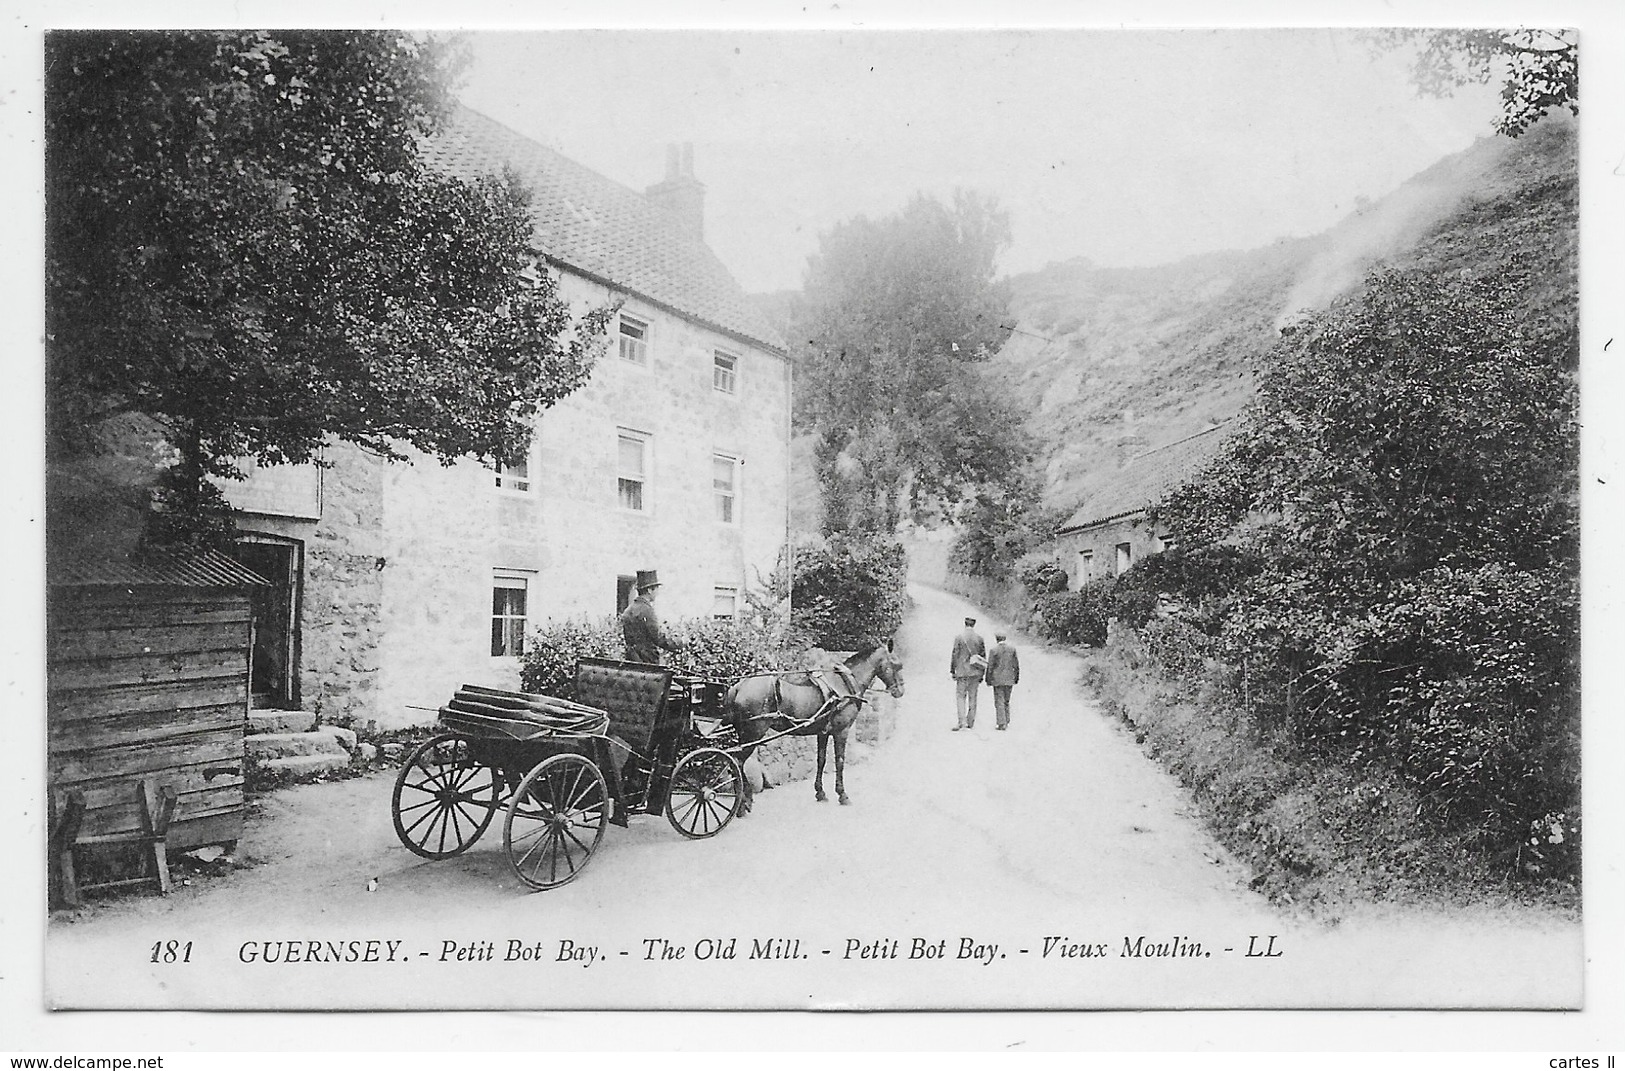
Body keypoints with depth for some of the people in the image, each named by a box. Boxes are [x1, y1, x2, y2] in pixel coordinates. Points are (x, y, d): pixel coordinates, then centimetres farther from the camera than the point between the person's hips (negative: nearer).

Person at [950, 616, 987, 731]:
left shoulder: (959, 637, -6)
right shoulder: (979, 638, 2)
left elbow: (955, 655, -6)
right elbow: (983, 656, 6)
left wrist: (952, 671, 2)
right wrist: (981, 674, 14)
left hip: (962, 671, -3)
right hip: (975, 672, 3)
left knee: (960, 696, 2)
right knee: (973, 697, 10)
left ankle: (962, 721, -9)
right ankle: (971, 723, 15)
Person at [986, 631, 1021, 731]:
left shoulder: (993, 650, -9)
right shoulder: (1012, 649, 1)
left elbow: (990, 666, -7)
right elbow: (1016, 665, 5)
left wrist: (988, 680, 1)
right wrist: (1016, 678, 14)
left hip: (997, 679, -4)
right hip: (1009, 679, 4)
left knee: (999, 702, 0)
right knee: (1006, 701, 17)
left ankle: (1001, 723, -3)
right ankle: (1007, 722, 21)